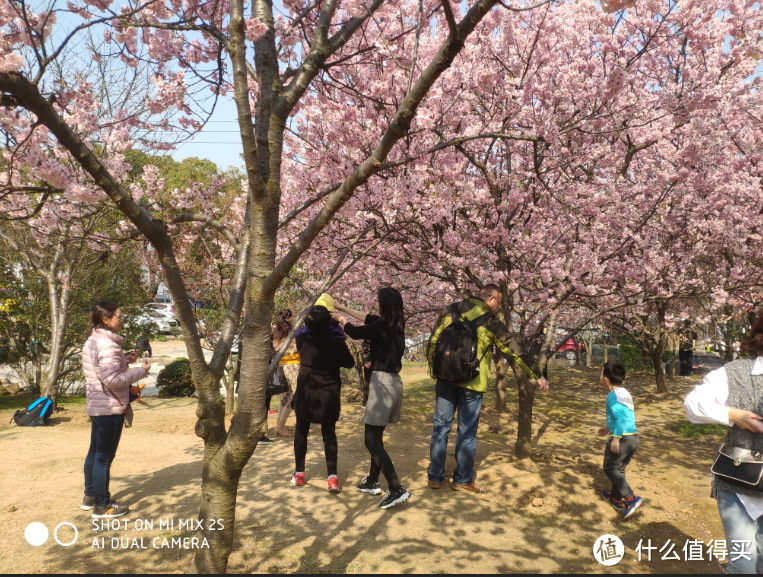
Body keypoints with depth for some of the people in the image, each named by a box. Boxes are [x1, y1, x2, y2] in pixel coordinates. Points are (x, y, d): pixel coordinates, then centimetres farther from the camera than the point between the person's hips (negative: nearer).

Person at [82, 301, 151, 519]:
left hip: (96, 406, 10)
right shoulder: (107, 346, -22)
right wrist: (140, 371, -18)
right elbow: (113, 380, -26)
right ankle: (102, 506, 11)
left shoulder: (92, 342, 10)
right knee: (104, 457, 1)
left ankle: (90, 497, 34)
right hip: (110, 408, -10)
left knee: (94, 453, 20)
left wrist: (125, 361, 7)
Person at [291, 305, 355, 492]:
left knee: (301, 432, 16)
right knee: (329, 435, 6)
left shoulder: (302, 340, -9)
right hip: (329, 395, -1)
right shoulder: (337, 343, -12)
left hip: (305, 394, 1)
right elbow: (350, 363, 3)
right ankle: (332, 477, -3)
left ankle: (299, 473, 22)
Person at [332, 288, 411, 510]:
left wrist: (340, 319, 20)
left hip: (383, 382, -9)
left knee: (371, 440, -4)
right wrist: (343, 308, 30)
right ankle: (372, 482, 31)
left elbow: (355, 332, -1)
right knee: (376, 435, 20)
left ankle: (396, 489, -10)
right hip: (394, 381, 9)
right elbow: (370, 319, 21)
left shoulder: (382, 326, -18)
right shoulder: (395, 324, 6)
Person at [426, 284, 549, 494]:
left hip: (445, 380, 3)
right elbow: (515, 351, 0)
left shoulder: (450, 311, 4)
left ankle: (435, 476, 18)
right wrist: (536, 376, 8)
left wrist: (433, 369, 17)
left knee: (440, 427, 11)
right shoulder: (491, 323, -5)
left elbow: (433, 341, 6)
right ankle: (462, 479, 18)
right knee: (467, 432, 8)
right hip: (471, 384, -3)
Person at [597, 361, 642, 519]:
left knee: (610, 468, 2)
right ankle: (616, 498, 33)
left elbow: (621, 416, -26)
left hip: (622, 439, -9)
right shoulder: (624, 393, 13)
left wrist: (616, 437, -24)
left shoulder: (613, 395, -15)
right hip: (634, 437, 9)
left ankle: (631, 498, -7)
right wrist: (609, 428, 29)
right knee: (619, 469, 21)